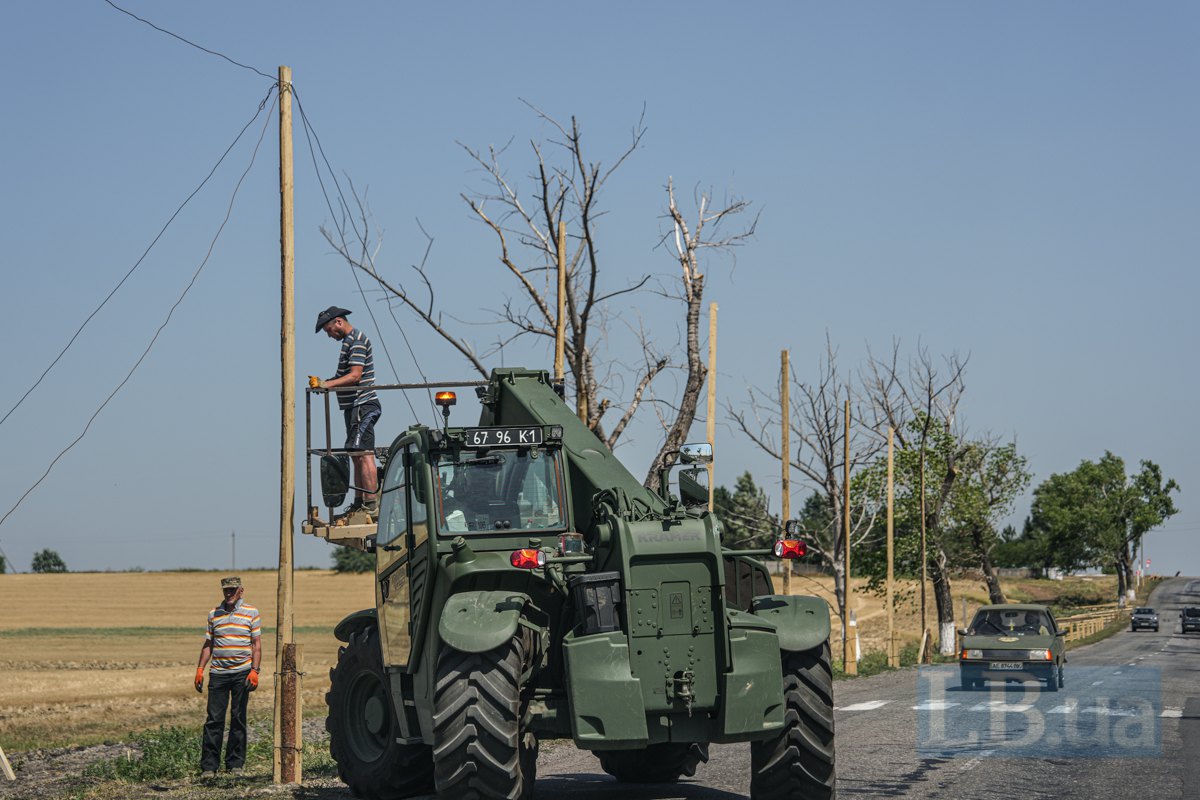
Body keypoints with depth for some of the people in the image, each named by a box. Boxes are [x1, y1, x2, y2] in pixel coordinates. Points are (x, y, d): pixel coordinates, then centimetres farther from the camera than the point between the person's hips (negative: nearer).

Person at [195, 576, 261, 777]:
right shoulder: (214, 614, 11)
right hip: (218, 673, 2)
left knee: (238, 719, 4)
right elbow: (208, 645, 15)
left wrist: (255, 671, -9)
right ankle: (209, 765, -2)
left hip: (242, 673, -2)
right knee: (214, 719, -3)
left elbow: (257, 645, 1)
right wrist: (200, 669, 6)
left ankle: (235, 763, 11)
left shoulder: (251, 613, 3)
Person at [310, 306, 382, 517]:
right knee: (357, 456, 13)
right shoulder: (349, 341, 20)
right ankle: (359, 503, 17)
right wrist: (323, 383, 8)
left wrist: (327, 384, -22)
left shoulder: (357, 340, -11)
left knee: (364, 455, -14)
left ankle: (371, 505, -18)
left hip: (362, 405, -11)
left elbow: (355, 376, -20)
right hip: (355, 406, 11)